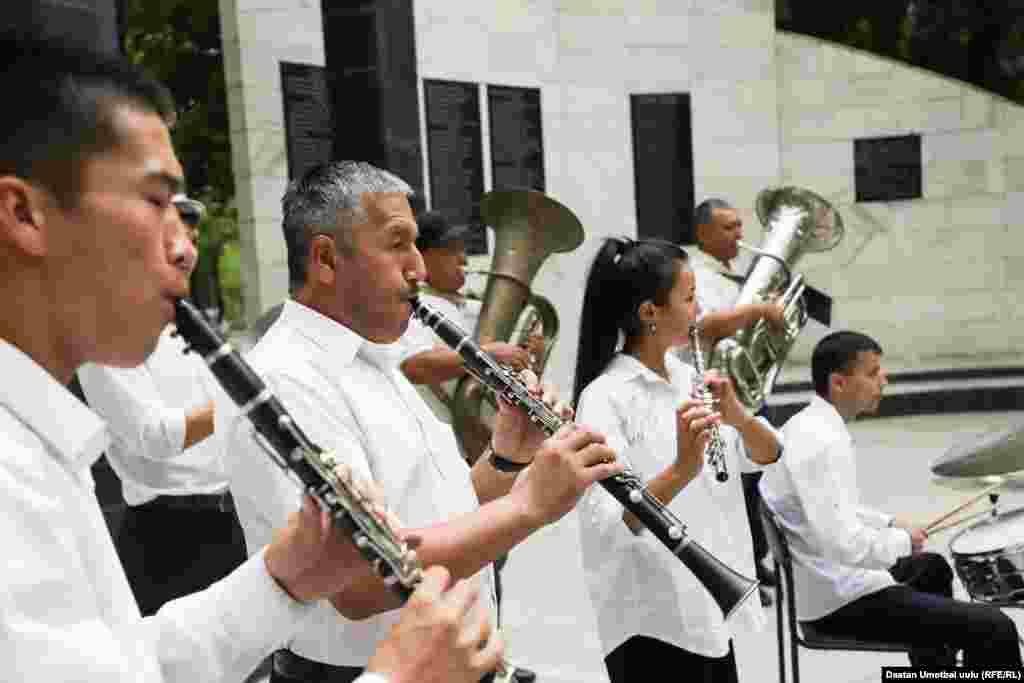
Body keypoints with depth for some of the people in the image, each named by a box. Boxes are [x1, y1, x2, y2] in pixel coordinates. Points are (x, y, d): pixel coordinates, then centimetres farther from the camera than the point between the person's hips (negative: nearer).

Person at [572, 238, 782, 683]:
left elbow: (768, 455, 4)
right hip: (651, 621, -7)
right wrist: (681, 469, -38)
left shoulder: (687, 378, 5)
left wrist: (736, 415, -16)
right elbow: (609, 526, -25)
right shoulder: (604, 397, -17)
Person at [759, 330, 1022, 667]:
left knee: (932, 567, 37)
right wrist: (902, 541, -15)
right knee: (994, 629, -12)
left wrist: (889, 523, 10)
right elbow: (843, 545, -32)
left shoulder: (809, 424, 6)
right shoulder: (820, 443, -27)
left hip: (829, 578, 11)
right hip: (840, 599, -11)